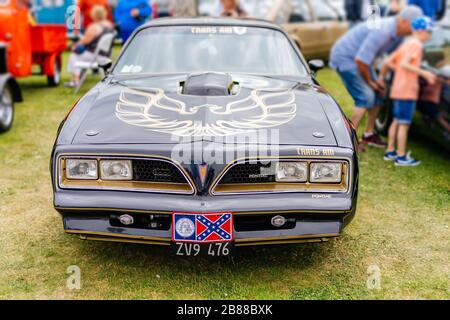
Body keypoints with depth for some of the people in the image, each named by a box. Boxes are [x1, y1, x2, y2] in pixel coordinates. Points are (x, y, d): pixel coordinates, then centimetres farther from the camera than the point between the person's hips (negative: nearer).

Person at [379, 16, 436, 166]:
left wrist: (382, 76, 28)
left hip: (398, 90, 10)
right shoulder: (416, 44, -11)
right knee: (404, 124, -4)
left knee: (397, 121, 17)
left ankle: (390, 151, 24)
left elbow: (388, 62, 15)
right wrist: (424, 73, -26)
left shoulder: (406, 44, 15)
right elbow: (404, 64, -24)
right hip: (407, 90, -10)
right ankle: (401, 157, 2)